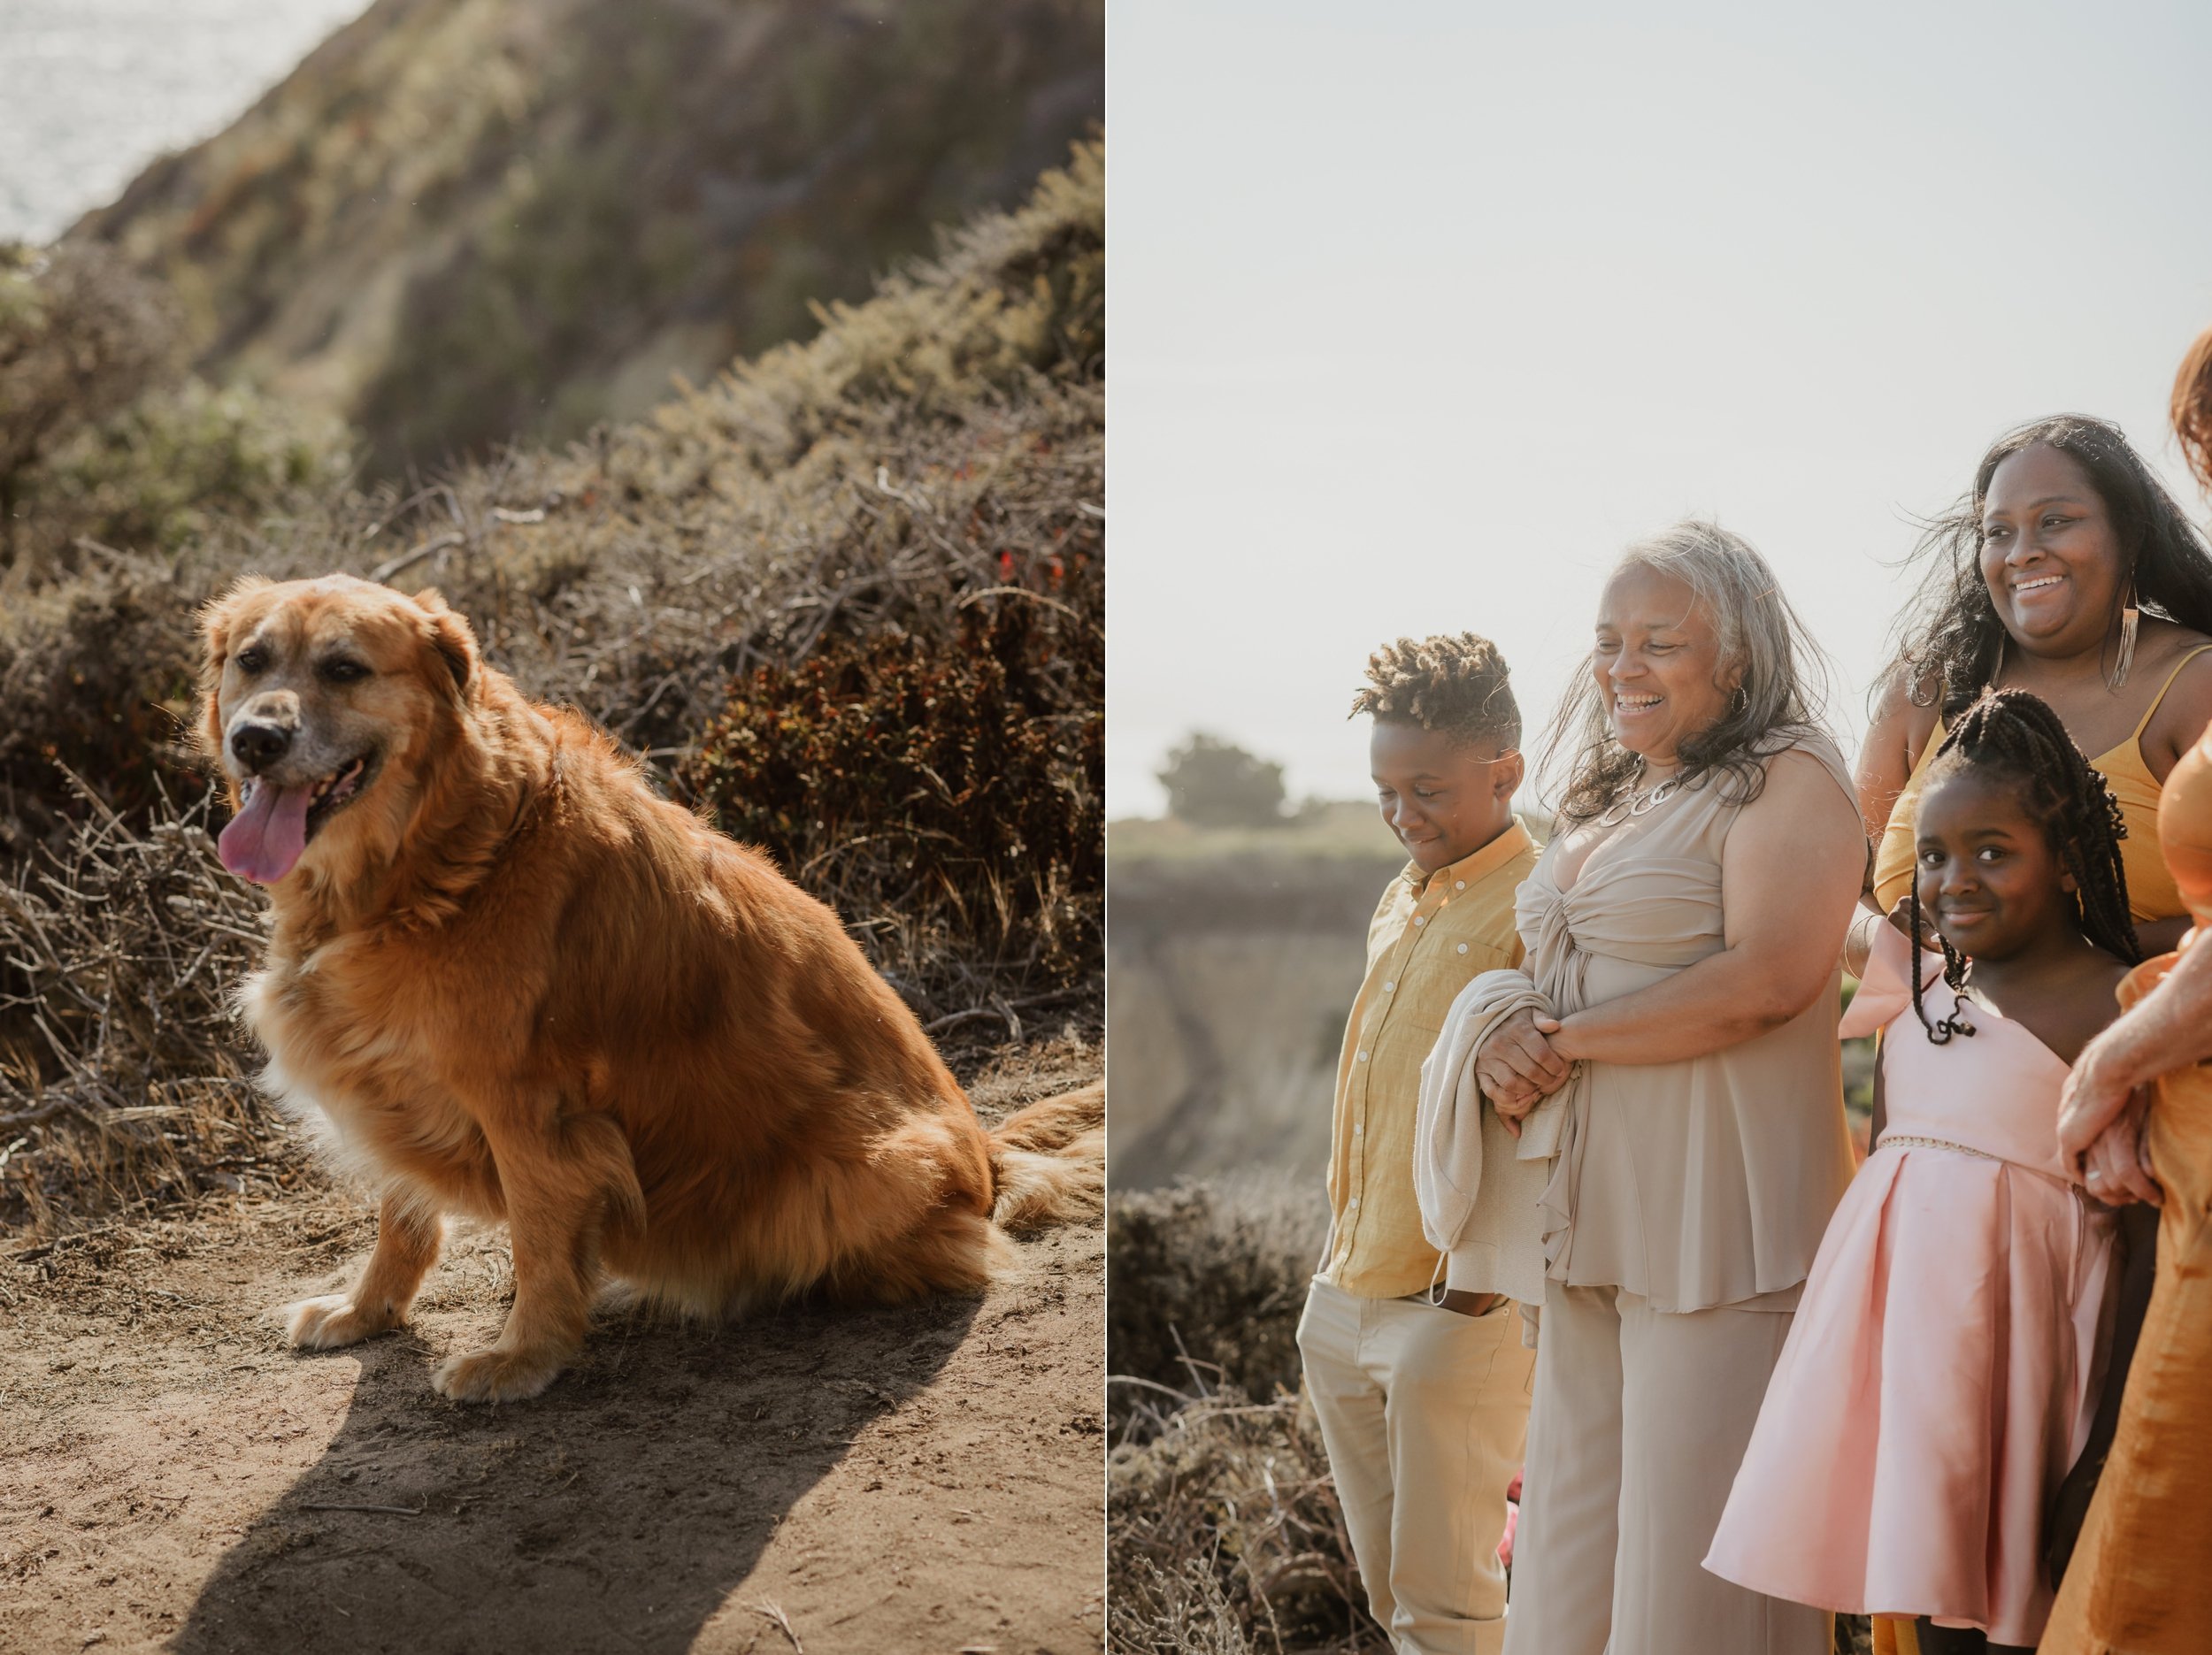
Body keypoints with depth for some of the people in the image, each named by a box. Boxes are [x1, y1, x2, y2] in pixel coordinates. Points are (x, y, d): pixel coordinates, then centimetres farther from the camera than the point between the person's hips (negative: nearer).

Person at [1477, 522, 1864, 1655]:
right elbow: (1545, 979, 27)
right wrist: (1505, 1041, 2)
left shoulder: (1788, 783, -4)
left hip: (1722, 1216, -8)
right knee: (1571, 1564, 8)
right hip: (1591, 1223, 8)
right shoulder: (1606, 805, 21)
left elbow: (1763, 980, -17)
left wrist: (1562, 1041, -10)